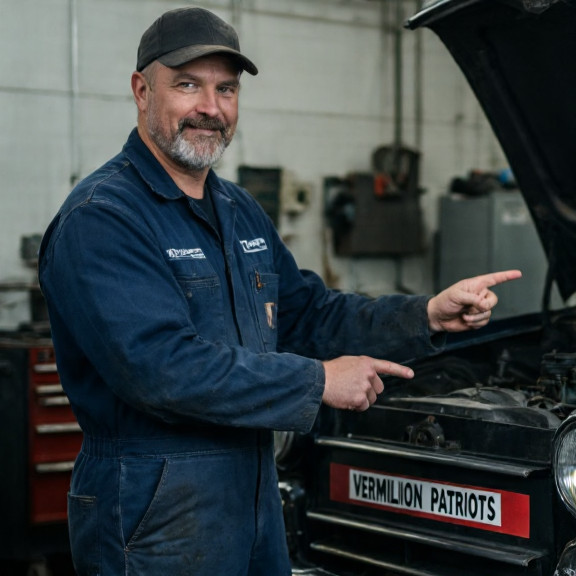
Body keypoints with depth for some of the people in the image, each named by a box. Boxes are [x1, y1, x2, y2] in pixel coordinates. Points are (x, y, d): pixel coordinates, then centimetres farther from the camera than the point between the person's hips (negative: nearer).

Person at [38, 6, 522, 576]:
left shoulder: (241, 213, 13)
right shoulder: (99, 219, -17)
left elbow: (308, 314, 17)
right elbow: (160, 368, -26)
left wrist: (427, 316, 2)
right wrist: (319, 382, -21)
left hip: (255, 494, 8)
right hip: (153, 515, -8)